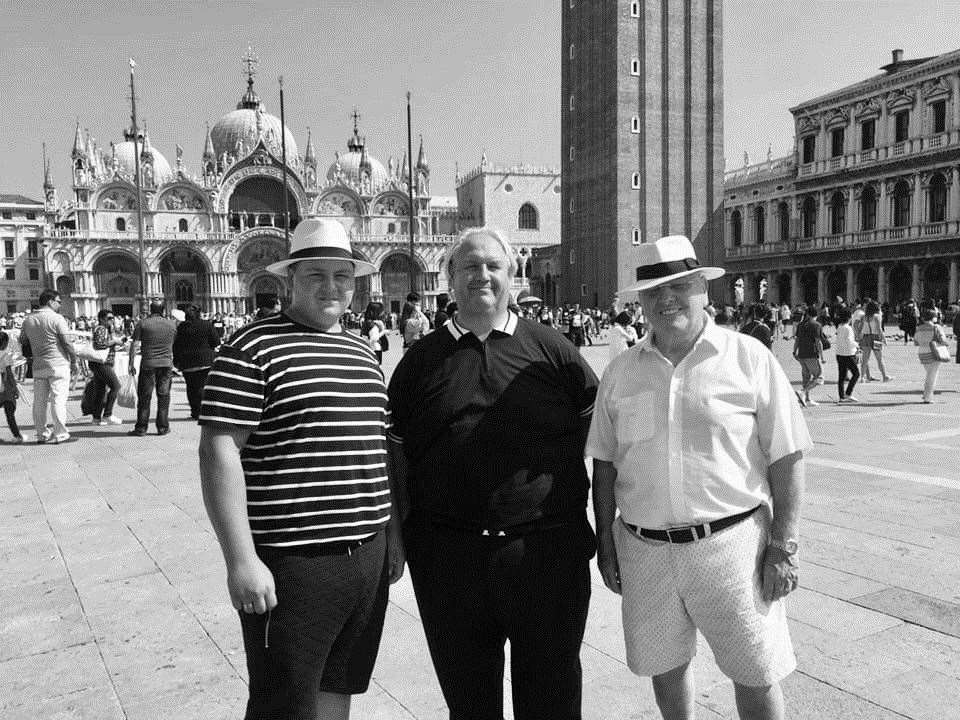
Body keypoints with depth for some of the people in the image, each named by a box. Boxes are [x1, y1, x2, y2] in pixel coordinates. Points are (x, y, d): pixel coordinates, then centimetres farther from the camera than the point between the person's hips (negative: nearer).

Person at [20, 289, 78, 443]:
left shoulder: (28, 320, 9)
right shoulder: (57, 318, -9)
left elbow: (22, 341, 16)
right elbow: (67, 342, -11)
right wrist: (74, 361, -2)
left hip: (38, 366, 6)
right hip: (58, 364, -6)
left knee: (39, 401, 10)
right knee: (58, 399, -4)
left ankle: (41, 434, 16)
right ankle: (60, 433, -3)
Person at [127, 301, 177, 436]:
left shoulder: (142, 323, -3)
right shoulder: (172, 324, 6)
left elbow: (134, 345, -5)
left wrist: (131, 363, -1)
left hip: (148, 364, -2)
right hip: (166, 364, 2)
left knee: (144, 396, 4)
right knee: (164, 396, 7)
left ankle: (141, 428, 6)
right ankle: (163, 427, 9)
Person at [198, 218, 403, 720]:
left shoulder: (362, 352, 13)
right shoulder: (252, 349, -10)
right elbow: (219, 452, -15)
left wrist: (394, 534, 19)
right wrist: (241, 560, -18)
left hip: (368, 557, 7)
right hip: (292, 565, -6)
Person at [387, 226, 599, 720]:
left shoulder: (552, 350, 4)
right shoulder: (421, 359, 7)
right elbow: (396, 453, 9)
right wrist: (395, 538, 3)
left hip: (549, 551, -1)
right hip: (447, 557, 1)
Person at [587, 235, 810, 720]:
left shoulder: (750, 359, -4)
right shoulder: (620, 373, 4)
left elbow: (787, 459, -3)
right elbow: (605, 465, 9)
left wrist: (784, 547, -7)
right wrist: (606, 544, 7)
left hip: (731, 543, -2)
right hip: (644, 549, 3)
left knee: (756, 676, 9)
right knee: (665, 667, 17)